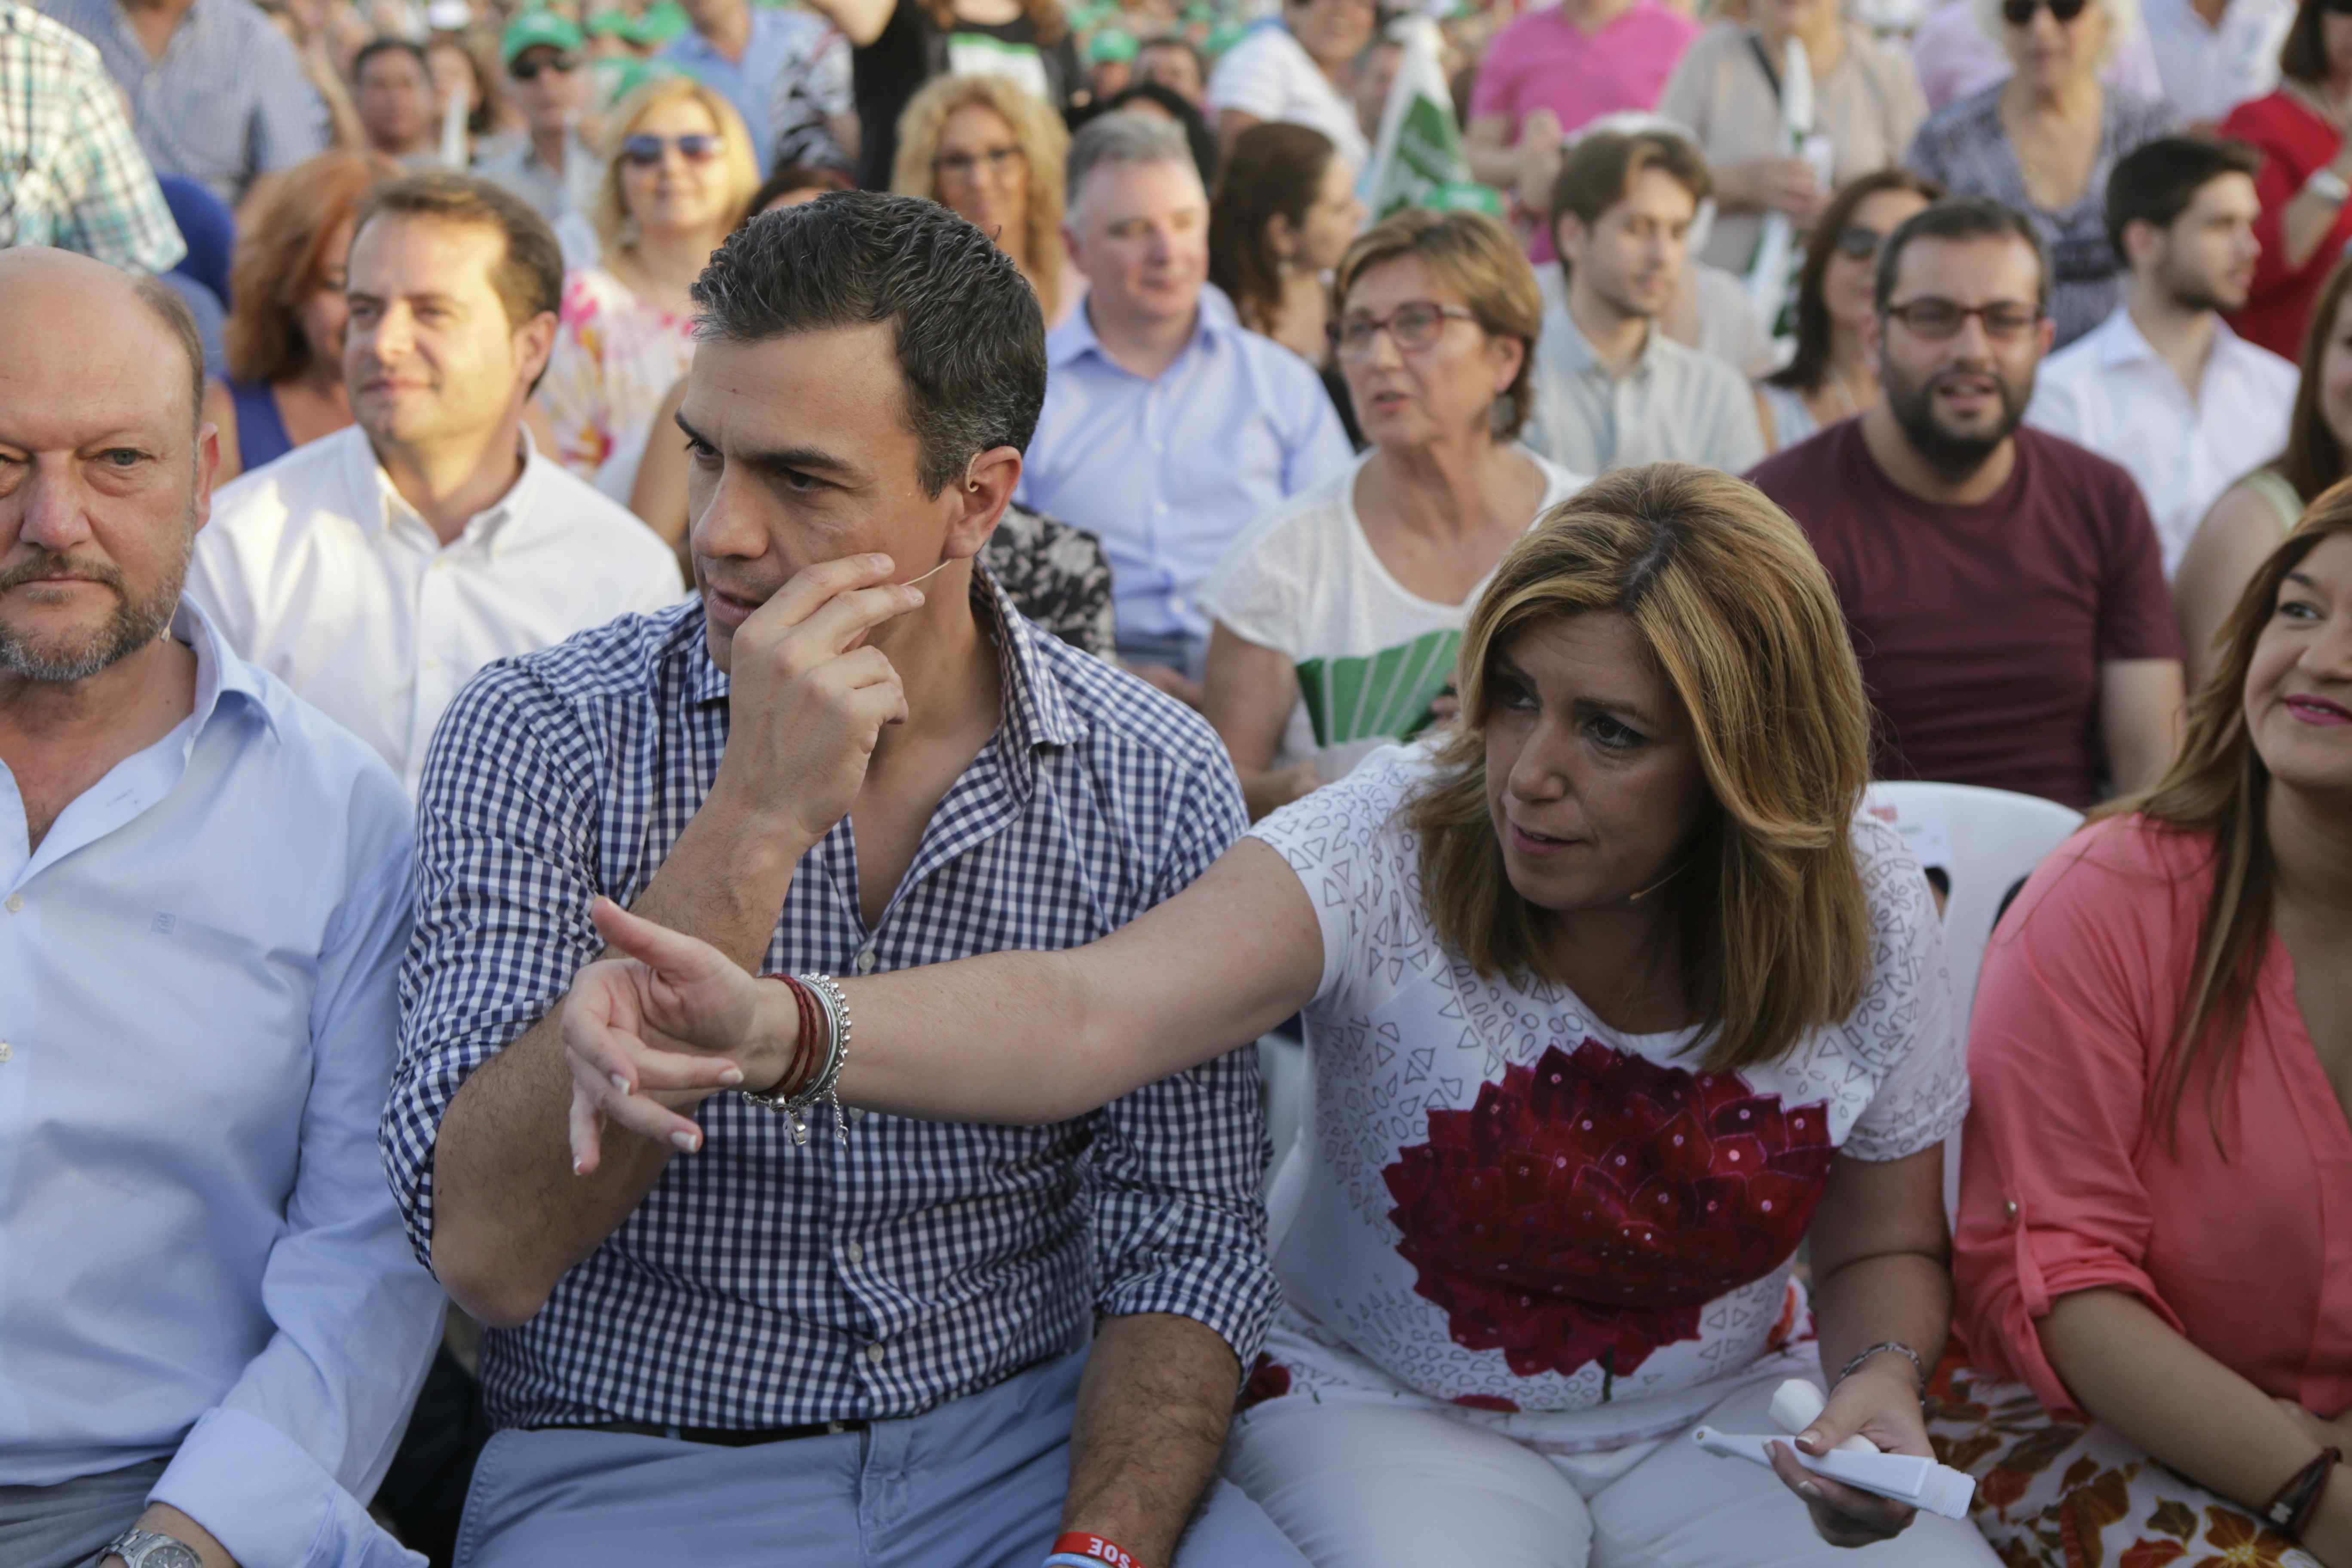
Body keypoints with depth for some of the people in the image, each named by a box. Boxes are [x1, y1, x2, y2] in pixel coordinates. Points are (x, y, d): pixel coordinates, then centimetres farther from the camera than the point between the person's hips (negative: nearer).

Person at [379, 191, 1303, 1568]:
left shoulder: (1154, 785, -1)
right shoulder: (543, 741, -7)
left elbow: (1183, 1243, 1)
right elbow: (486, 1249, -18)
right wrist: (751, 823, -23)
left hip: (1027, 1445, 3)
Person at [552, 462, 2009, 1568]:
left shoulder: (1871, 914, -10)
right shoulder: (1395, 843, -21)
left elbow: (1884, 1250, 6)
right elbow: (1088, 1011, -38)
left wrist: (1882, 1381, -17)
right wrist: (781, 1033, -56)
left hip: (1719, 1415, 3)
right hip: (1385, 1408, -3)